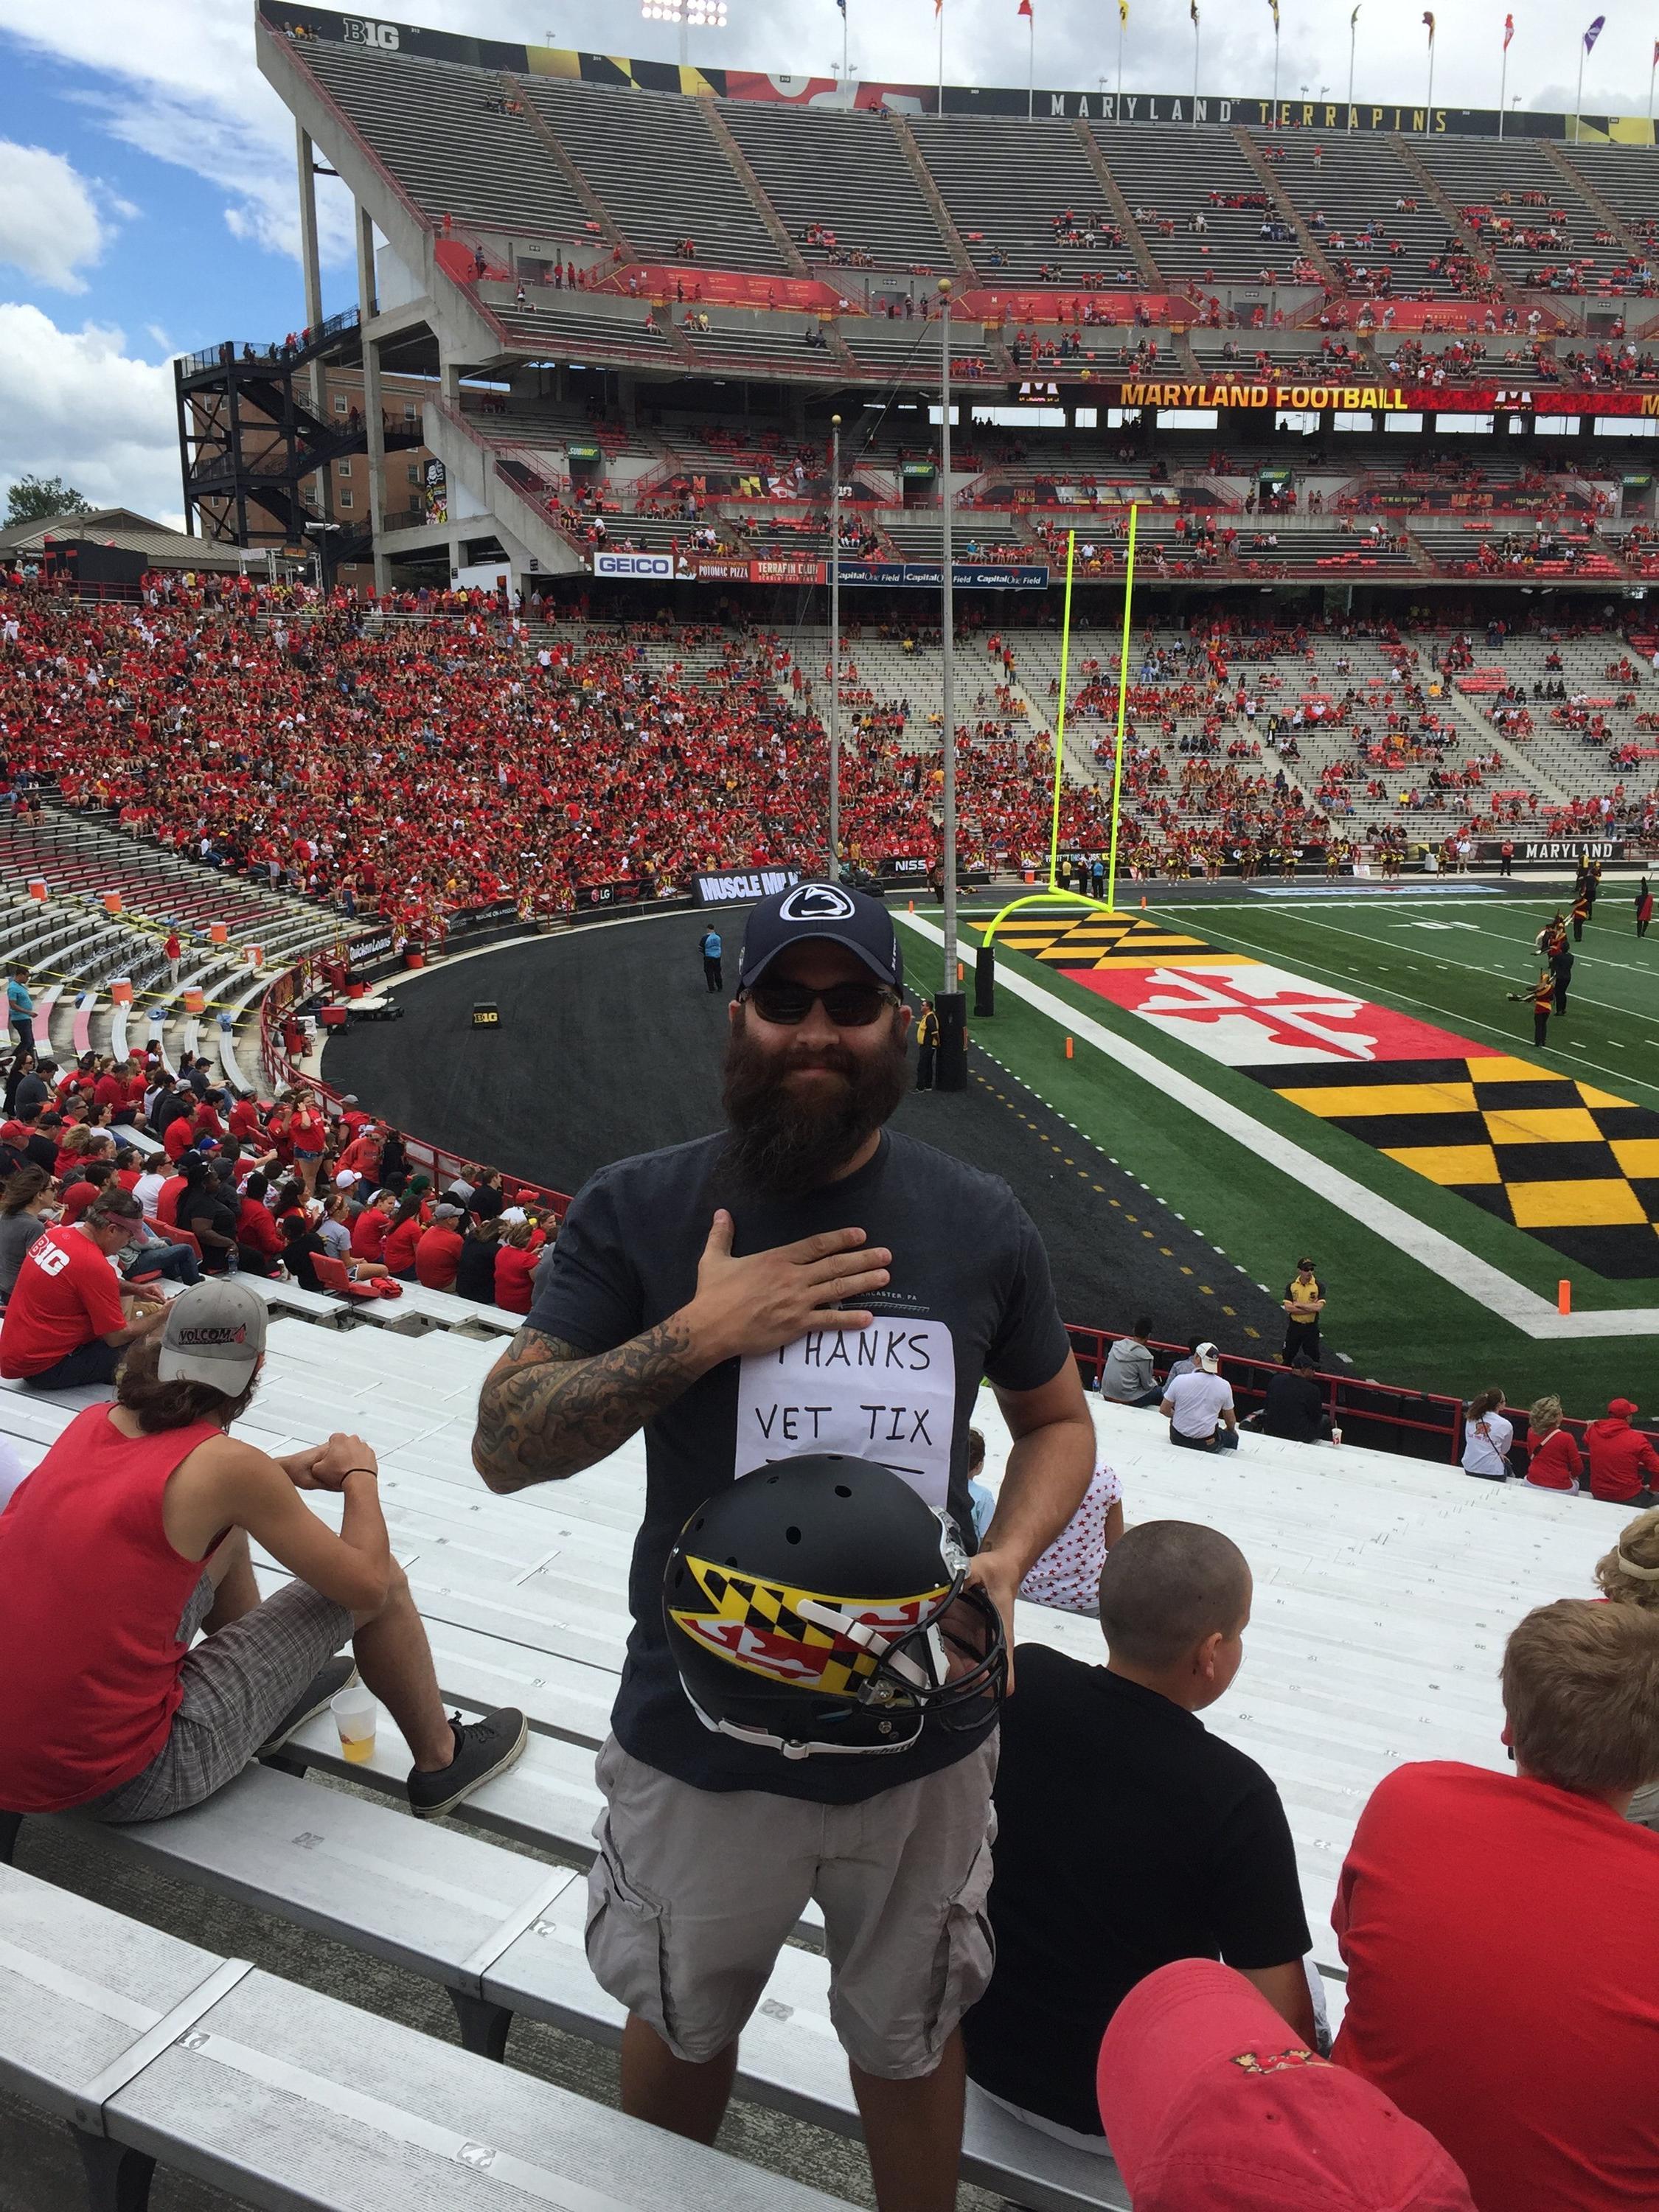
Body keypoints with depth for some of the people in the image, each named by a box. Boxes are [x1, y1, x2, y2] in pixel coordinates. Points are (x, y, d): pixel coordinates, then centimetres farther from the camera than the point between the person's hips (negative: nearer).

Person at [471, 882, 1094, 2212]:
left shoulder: (979, 1225, -6)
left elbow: (1058, 1419, 7)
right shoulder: (637, 1214, -12)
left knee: (909, 2039, 24)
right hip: (699, 1740, 0)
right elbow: (504, 1446, -14)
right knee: (681, 2026, 27)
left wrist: (1005, 1559, -12)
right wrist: (698, 1334, -26)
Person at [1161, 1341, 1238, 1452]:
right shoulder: (1224, 1386, -11)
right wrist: (1231, 1430, 25)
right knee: (1233, 1438, 28)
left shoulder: (1180, 1380, -14)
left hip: (1177, 1439, 1)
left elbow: (1164, 1410, -3)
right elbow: (1231, 1421, 2)